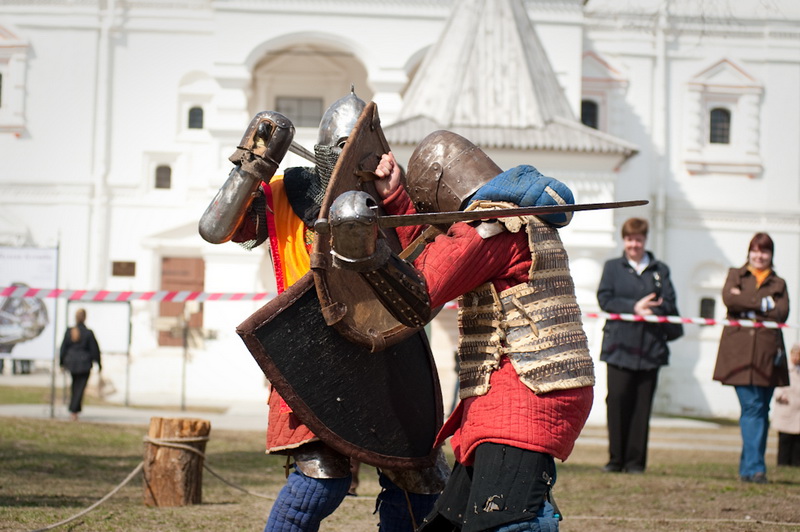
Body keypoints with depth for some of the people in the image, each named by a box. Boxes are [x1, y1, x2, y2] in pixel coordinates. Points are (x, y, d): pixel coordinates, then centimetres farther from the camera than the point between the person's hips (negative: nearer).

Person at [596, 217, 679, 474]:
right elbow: (605, 299, -1)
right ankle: (616, 459, 0)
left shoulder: (660, 270, 13)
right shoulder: (612, 267, 11)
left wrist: (647, 310, -15)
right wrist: (633, 307, -14)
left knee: (642, 404, -1)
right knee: (617, 401, -7)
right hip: (619, 345, -1)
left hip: (650, 347, 1)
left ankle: (635, 461, 4)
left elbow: (669, 304, 3)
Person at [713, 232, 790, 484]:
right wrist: (764, 303, -6)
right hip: (740, 353, -2)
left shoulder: (779, 283, 18)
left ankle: (748, 468, 7)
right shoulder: (736, 275, 15)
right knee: (752, 408, -11)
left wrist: (747, 305, -7)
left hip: (768, 353, 2)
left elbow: (782, 312, -1)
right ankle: (755, 467, -13)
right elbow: (728, 298, -6)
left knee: (761, 411, 2)